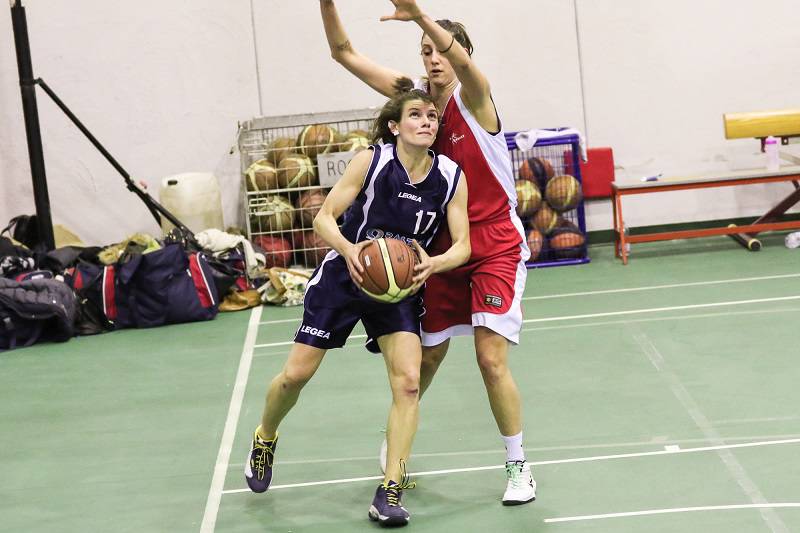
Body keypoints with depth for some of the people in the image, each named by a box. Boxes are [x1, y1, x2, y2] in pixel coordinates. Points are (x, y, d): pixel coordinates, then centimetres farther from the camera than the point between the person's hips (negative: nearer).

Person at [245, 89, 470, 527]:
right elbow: (323, 218, -16)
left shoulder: (451, 177, -11)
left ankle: (389, 492, -8)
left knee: (408, 381, -16)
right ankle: (264, 440, 35)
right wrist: (349, 249, -35)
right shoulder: (371, 161, -18)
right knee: (296, 374, 2)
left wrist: (433, 263, -31)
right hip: (344, 276, -1)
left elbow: (463, 245, -9)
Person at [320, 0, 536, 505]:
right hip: (443, 245, 5)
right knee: (428, 355, 13)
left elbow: (461, 59, -37)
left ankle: (519, 467, 4)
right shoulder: (415, 95, 0)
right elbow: (345, 52, -2)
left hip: (496, 246, -4)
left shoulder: (473, 96, -12)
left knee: (492, 358, -11)